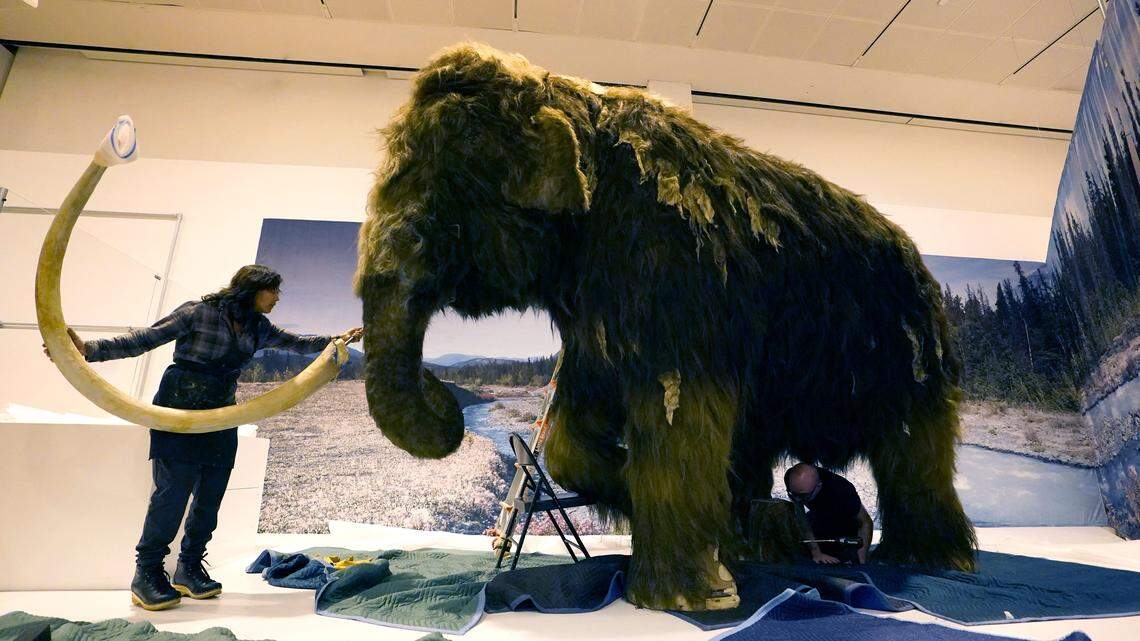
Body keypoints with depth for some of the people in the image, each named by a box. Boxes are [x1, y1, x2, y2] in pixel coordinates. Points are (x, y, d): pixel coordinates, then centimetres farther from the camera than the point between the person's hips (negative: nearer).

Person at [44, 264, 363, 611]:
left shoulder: (257, 327, 8)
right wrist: (88, 349, -20)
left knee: (211, 494, 6)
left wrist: (337, 339, 14)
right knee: (173, 489, -9)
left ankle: (189, 568, 19)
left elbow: (295, 342, 18)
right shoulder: (199, 312, -10)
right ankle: (146, 573, 7)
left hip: (221, 416, 6)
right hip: (180, 410, -6)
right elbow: (144, 339, -11)